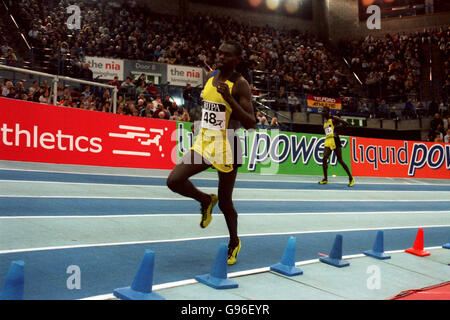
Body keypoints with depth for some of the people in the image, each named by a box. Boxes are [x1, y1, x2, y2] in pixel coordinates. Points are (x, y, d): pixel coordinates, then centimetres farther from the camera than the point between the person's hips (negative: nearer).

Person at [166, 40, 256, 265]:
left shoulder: (240, 84, -13)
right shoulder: (210, 76, 8)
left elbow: (251, 124, -20)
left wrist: (229, 99, -28)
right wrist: (200, 124, 15)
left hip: (227, 148, -6)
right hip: (205, 143, 6)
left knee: (225, 202, 6)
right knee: (174, 181, -10)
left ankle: (234, 242, 33)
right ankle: (206, 201, 19)